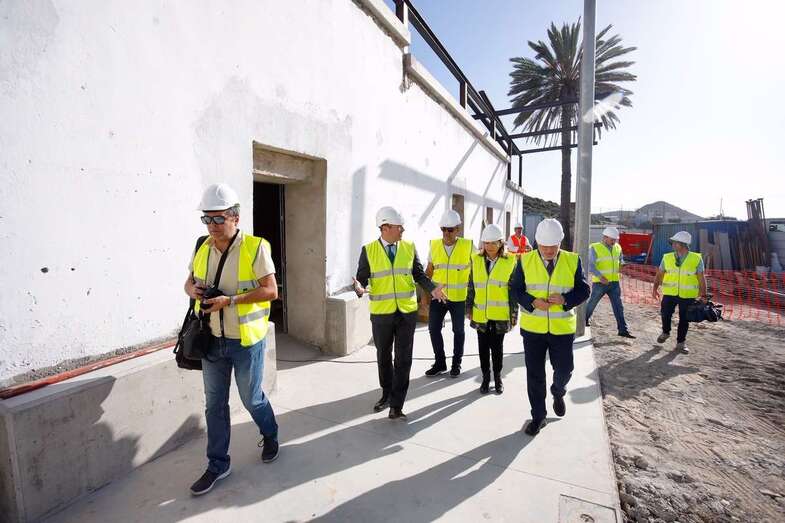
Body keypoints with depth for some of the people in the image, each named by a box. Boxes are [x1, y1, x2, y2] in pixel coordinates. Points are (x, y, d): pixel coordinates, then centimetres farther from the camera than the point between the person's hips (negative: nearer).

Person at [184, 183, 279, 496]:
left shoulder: (255, 247, -15)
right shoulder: (203, 248, 3)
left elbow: (271, 290, -18)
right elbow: (189, 282, 15)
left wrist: (230, 300, -25)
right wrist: (194, 290, -8)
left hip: (246, 341, -5)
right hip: (212, 340, 5)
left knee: (251, 399, 13)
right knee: (214, 404, 15)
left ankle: (270, 436, 44)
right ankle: (218, 464, 34)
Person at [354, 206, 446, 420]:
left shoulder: (409, 247, 1)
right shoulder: (368, 250, -4)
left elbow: (419, 274, 4)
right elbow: (361, 278, -4)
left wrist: (432, 288, -12)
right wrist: (359, 288, -26)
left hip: (407, 312, 1)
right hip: (381, 313, 0)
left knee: (403, 359, 3)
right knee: (383, 357, 16)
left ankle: (396, 404, 17)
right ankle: (387, 394, 40)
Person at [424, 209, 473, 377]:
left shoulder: (467, 246, -8)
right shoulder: (434, 245, -1)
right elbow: (429, 271, 7)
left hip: (459, 297, -2)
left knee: (458, 331, 12)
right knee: (434, 329, 6)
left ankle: (456, 363, 32)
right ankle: (440, 362, 26)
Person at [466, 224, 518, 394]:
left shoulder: (510, 261, -4)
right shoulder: (476, 259, 2)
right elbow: (471, 286, 7)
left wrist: (514, 313, -3)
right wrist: (469, 308, 7)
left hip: (500, 314, -2)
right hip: (480, 314, 2)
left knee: (497, 347, 10)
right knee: (483, 347, 11)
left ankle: (497, 378, 29)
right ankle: (485, 378, 28)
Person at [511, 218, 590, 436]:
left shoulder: (572, 261, -3)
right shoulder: (526, 261, -5)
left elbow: (584, 290, -1)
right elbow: (515, 289, -1)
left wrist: (565, 299, -20)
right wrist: (532, 302, -19)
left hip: (562, 328, 0)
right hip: (532, 328, 0)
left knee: (564, 369, 11)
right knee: (534, 374, 8)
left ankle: (558, 393, 47)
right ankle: (538, 416, 26)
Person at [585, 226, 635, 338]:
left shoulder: (617, 248, 8)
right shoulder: (594, 248, -9)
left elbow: (620, 261, 26)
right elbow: (590, 266, -16)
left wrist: (621, 270, 9)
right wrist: (600, 276, -28)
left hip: (614, 282, 4)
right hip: (599, 283, -4)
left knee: (618, 307, 3)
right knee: (592, 303, 10)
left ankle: (623, 330, 7)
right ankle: (584, 320, 32)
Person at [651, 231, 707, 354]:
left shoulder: (696, 259, -4)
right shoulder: (667, 257, 0)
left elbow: (701, 278, -1)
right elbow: (659, 274, 5)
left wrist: (703, 295, -3)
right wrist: (655, 288, -6)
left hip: (688, 296, -1)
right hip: (670, 293, 1)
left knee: (684, 319, 7)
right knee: (665, 314, -2)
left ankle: (681, 342, 22)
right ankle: (665, 332, 27)